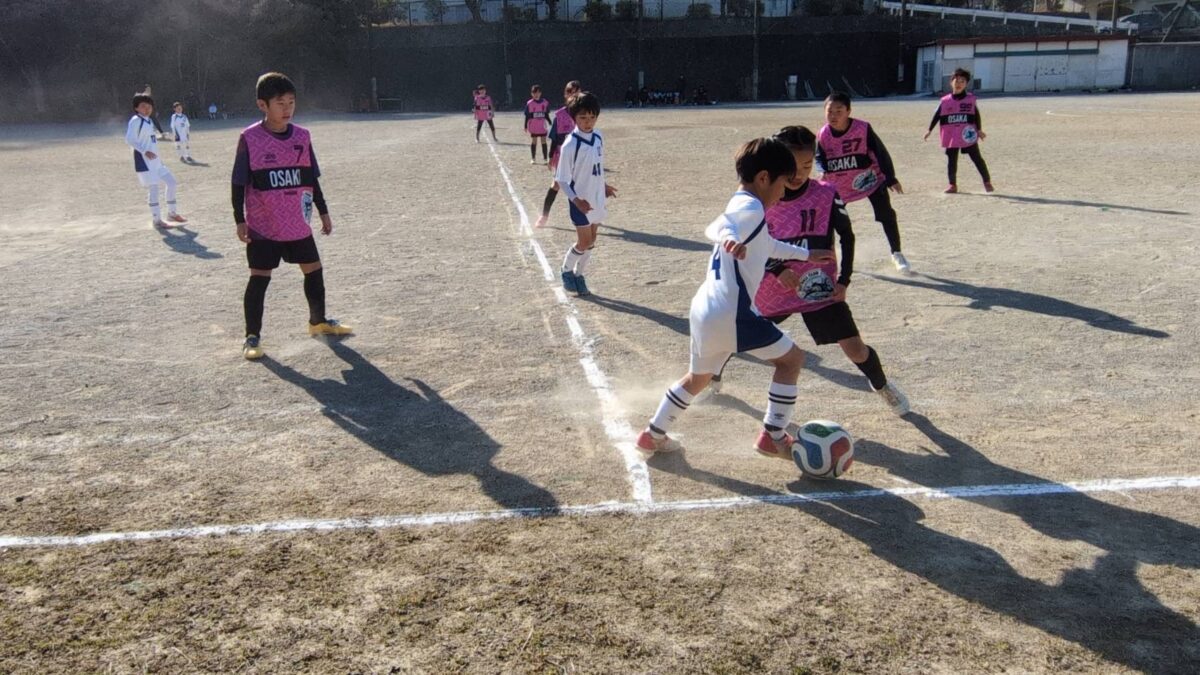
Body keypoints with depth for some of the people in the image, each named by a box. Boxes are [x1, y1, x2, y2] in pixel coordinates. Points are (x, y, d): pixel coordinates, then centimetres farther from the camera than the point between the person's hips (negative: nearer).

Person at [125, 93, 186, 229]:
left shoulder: (149, 121, 14)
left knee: (172, 183, 10)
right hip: (144, 161, -9)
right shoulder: (135, 121, -12)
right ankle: (156, 220, -2)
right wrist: (145, 151, -24)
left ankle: (172, 213, 23)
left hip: (155, 160, 9)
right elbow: (129, 140, -19)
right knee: (153, 188, -10)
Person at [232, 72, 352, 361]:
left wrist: (323, 212, 13)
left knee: (314, 270, 12)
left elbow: (312, 179, 11)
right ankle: (252, 336, 9)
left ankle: (318, 321, 33)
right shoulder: (250, 138, -10)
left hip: (299, 224, 4)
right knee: (259, 278, 0)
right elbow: (239, 183, -6)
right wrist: (240, 220, -10)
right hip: (263, 227, -4)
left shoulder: (302, 136, 2)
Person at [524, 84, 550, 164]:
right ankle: (533, 158, 13)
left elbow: (546, 115, 9)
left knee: (543, 141, 6)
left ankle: (545, 158, 13)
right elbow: (527, 116, -2)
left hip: (542, 126, 2)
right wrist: (526, 127, -3)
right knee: (533, 142, 5)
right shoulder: (529, 103, -5)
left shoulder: (545, 103, 1)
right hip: (533, 127, -2)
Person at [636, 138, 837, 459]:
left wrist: (806, 255, 45)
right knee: (792, 359, 7)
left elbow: (767, 245, 39)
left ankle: (653, 436, 34)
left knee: (697, 378, 28)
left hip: (703, 312, 10)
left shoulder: (740, 206, 21)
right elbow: (717, 226, -31)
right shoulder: (751, 207, -9)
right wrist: (730, 239, -53)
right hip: (732, 314, -10)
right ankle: (773, 437, 11)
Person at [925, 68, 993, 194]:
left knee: (977, 159, 3)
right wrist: (930, 130, 5)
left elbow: (976, 115, 2)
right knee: (951, 161, 7)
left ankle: (987, 182, 12)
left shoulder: (970, 99, -1)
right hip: (951, 137, 2)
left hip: (968, 136, -2)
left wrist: (979, 130, -4)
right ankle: (953, 185, 18)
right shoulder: (945, 101, 1)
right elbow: (937, 116, 7)